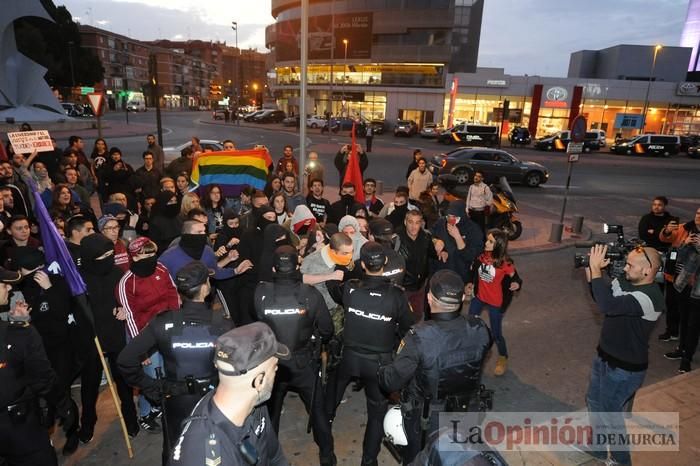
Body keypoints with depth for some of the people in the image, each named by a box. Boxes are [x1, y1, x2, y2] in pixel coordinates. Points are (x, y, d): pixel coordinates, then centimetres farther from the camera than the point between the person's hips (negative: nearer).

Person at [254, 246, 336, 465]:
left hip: (272, 362, 1)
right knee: (317, 409, 21)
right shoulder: (311, 294, -21)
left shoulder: (261, 293, -20)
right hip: (304, 363, -1)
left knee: (270, 411, 25)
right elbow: (327, 330, -9)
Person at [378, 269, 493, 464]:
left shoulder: (420, 337, -36)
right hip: (464, 415, 4)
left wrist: (380, 371, -8)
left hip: (423, 418, -3)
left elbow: (392, 381, -29)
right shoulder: (479, 330, -22)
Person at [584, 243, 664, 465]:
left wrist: (596, 268, -36)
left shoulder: (650, 297, -32)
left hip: (625, 368, -9)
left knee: (609, 413, 10)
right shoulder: (625, 281, -6)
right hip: (605, 356, 9)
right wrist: (590, 268, -7)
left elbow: (608, 305, -44)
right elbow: (599, 295, 9)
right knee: (594, 400, 24)